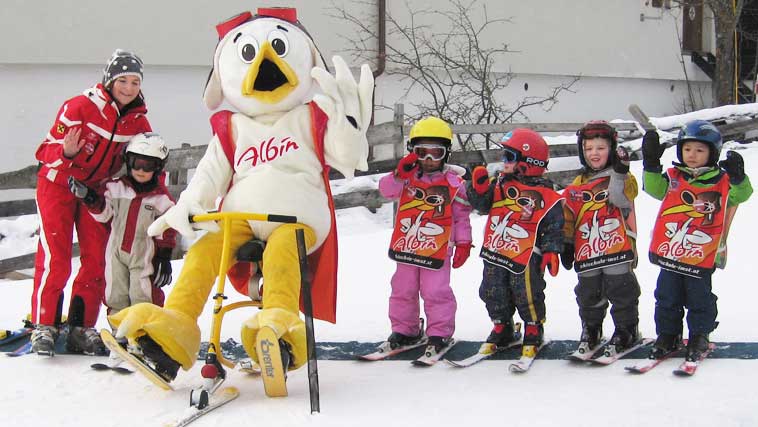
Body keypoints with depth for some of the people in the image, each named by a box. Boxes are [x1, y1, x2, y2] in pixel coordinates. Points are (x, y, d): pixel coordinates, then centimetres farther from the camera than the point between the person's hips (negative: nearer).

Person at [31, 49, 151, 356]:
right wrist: (66, 152, -41)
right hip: (58, 184, -5)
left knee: (96, 260, -1)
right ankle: (44, 326, -5)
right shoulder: (80, 107, -19)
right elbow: (48, 150, -19)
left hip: (97, 191, 5)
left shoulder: (137, 120, -5)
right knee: (55, 258, -12)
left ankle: (81, 328, 8)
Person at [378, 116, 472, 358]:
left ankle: (440, 334, 11)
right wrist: (399, 175, -27)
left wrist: (463, 243, -2)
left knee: (436, 292, -3)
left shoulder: (453, 183, -3)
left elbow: (461, 216, 1)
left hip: (438, 249, -3)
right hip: (406, 246, 3)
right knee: (403, 290, 12)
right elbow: (386, 190, -12)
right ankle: (404, 330, 27)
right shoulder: (407, 178, 2)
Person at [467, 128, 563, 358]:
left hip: (525, 257, -5)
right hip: (494, 253, 5)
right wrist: (479, 187, -11)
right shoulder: (499, 184, 6)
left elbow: (553, 226, -5)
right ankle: (502, 328, 31)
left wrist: (551, 251, -13)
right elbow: (481, 204, 7)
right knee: (494, 294, 13)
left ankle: (533, 330, 19)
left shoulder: (544, 195, -8)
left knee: (527, 296, -2)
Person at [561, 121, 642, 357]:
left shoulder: (623, 178, 1)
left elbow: (619, 198, -19)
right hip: (587, 252, 4)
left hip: (617, 248, -4)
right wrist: (567, 244, 11)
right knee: (588, 294, 13)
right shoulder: (577, 186, 12)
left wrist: (619, 172, -26)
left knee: (621, 291, 0)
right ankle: (590, 330, 30)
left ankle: (626, 331, 14)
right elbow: (568, 218, 15)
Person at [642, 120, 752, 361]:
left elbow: (740, 194, -11)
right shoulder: (673, 178, 4)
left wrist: (738, 177, -30)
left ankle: (699, 337, 22)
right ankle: (667, 336, 24)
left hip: (702, 257, -2)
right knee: (667, 298, 11)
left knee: (700, 300, 7)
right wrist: (651, 163, -15)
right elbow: (654, 188, -4)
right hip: (669, 253, 3)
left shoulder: (721, 182, -3)